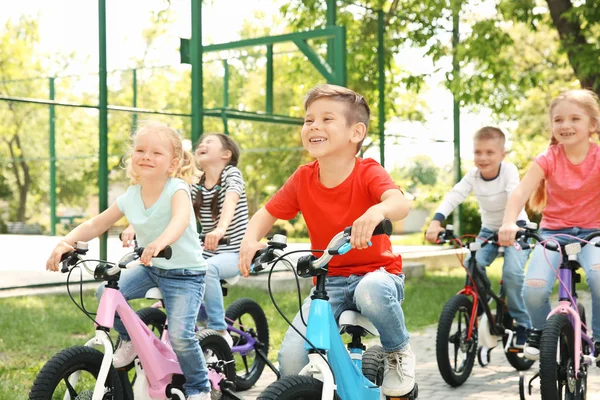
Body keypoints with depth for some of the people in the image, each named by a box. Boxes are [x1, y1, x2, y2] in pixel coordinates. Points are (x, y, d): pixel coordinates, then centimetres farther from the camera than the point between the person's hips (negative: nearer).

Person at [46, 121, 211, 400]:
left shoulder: (177, 189, -19)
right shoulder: (130, 197, -2)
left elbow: (181, 219, -40)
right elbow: (96, 224, 1)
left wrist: (160, 243, -61)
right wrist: (66, 242, -18)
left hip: (185, 273, -6)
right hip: (150, 268, 6)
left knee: (179, 335, -20)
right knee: (106, 293, -14)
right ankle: (131, 338, 14)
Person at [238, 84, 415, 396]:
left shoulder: (367, 173, -15)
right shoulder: (302, 179, -4)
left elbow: (400, 203, -34)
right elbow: (266, 214, 2)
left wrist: (378, 211, -58)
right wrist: (250, 240, -21)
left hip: (377, 273, -2)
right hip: (329, 281, 3)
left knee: (372, 293, -40)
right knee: (291, 356, -19)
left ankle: (399, 351, -7)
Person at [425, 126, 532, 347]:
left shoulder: (509, 170, -22)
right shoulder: (473, 175, -11)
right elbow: (453, 196, -21)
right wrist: (436, 221, -37)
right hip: (489, 229, 4)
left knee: (512, 272, -23)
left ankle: (523, 324, -5)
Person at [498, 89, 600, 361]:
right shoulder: (548, 159, -7)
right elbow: (521, 191, -19)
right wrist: (509, 223, -38)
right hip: (553, 231, 1)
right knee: (534, 289, -24)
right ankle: (540, 329, 11)